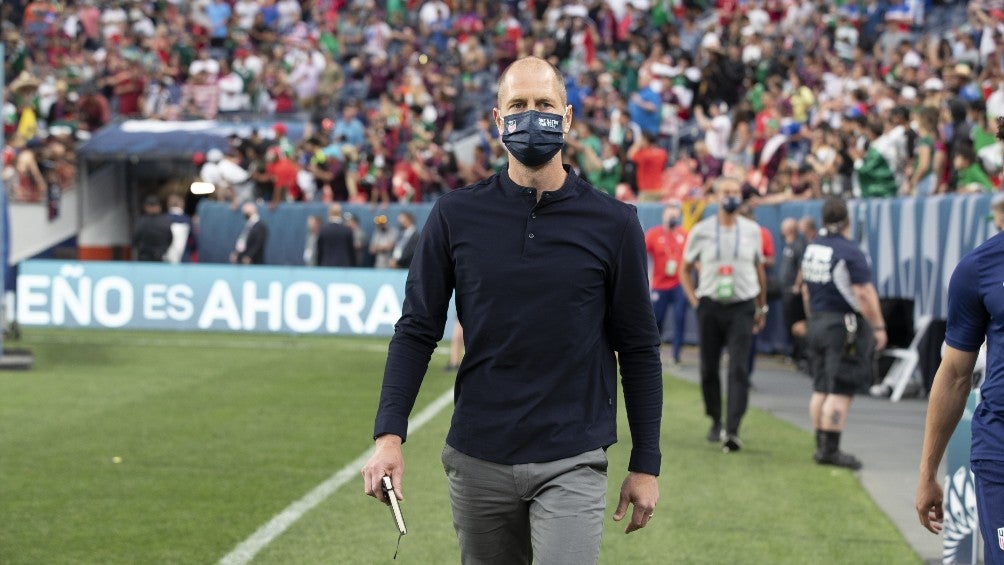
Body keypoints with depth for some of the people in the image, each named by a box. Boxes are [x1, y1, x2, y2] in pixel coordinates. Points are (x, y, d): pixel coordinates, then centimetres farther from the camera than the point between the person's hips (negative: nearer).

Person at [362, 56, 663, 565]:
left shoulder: (613, 223, 0)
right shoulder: (456, 215, 3)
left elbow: (638, 348, 5)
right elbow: (418, 329, 4)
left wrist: (645, 464, 4)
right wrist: (389, 435, -7)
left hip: (572, 464, -2)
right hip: (477, 460, 2)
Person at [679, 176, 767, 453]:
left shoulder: (752, 231, 6)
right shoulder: (701, 231, 3)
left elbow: (759, 270, 16)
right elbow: (685, 270, 12)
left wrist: (761, 307, 17)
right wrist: (694, 301, 2)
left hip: (742, 307, -1)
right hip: (710, 306, 1)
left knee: (738, 369, -12)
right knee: (709, 369, 6)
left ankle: (732, 430, -17)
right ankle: (716, 422, 25)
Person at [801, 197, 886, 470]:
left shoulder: (811, 248, 8)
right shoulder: (849, 252, -17)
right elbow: (864, 294, -19)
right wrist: (878, 327, -12)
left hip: (817, 324, 8)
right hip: (845, 327, -8)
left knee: (820, 390, 13)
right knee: (840, 391, -6)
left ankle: (821, 446, 17)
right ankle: (830, 450, -7)